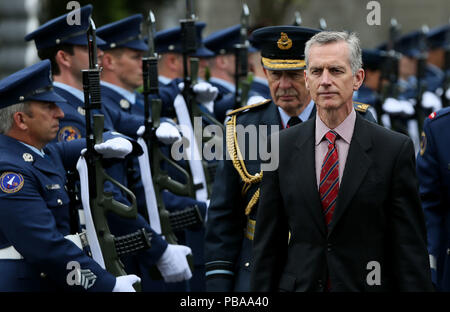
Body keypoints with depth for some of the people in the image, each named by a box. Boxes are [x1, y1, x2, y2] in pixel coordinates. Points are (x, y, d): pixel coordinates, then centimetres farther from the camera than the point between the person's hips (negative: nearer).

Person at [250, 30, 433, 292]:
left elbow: (411, 248, -6)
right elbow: (268, 242, 4)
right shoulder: (282, 146, 2)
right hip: (298, 284, 2)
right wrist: (261, 289, -2)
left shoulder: (396, 149, -5)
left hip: (368, 284, -2)